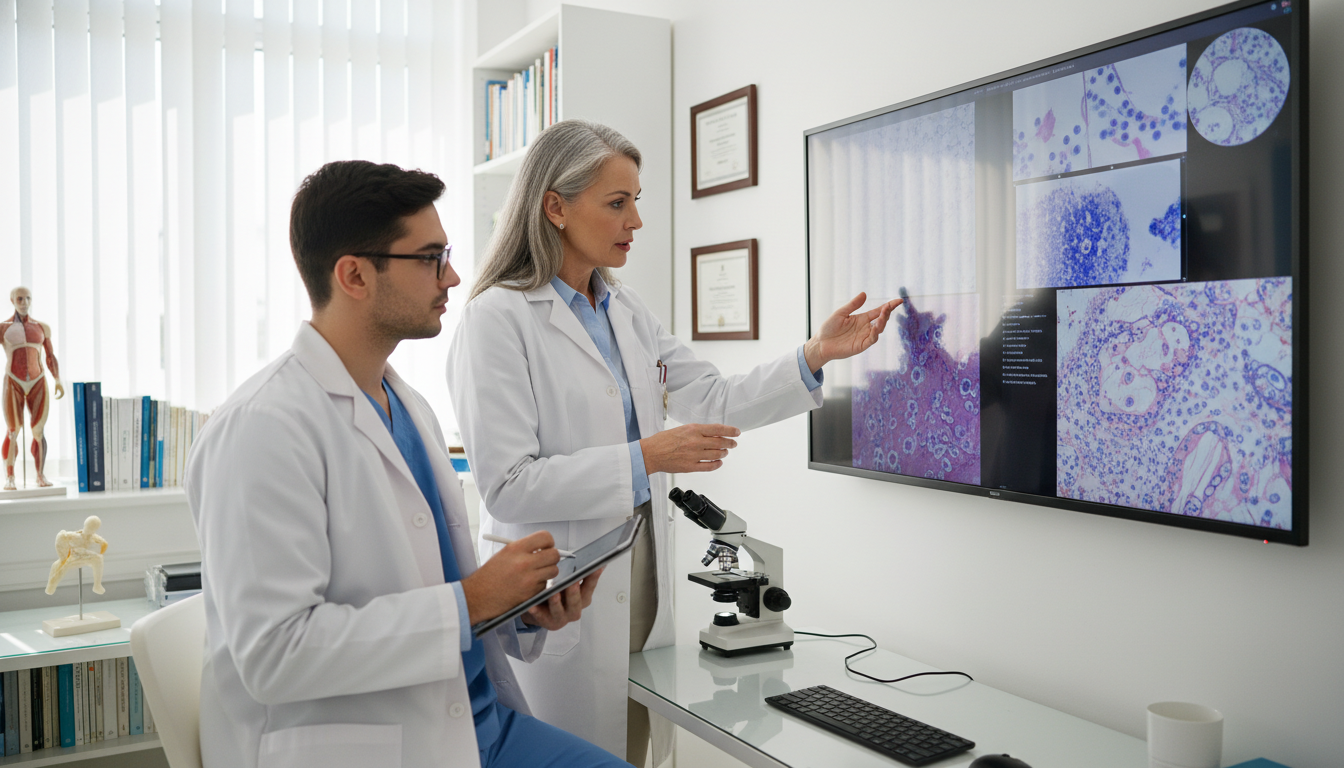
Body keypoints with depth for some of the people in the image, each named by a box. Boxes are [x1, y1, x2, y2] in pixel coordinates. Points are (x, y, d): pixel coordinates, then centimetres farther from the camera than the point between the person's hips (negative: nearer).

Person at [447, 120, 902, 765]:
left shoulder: (626, 311, 9)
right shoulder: (497, 319, -14)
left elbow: (714, 402, 8)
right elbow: (506, 486, -19)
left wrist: (816, 355, -4)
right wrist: (645, 459, -21)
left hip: (641, 580, 7)